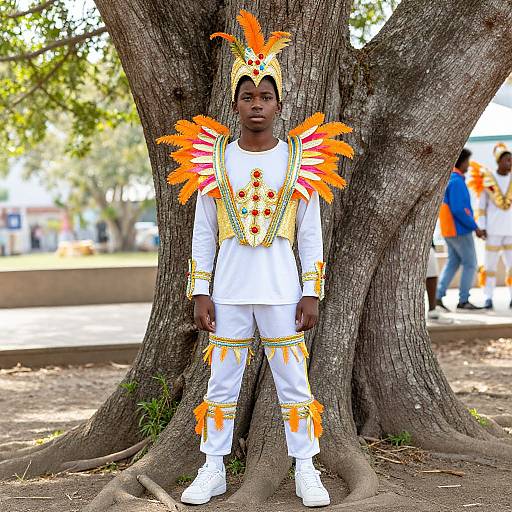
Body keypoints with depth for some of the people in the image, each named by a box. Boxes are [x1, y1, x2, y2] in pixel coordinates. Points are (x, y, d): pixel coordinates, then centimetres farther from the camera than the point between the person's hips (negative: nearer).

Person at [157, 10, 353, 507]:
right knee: (221, 384, 8)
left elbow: (310, 235, 3)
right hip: (229, 293, 1)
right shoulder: (213, 159, 2)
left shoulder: (301, 159, 0)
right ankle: (213, 471, 19)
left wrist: (312, 293, -2)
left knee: (294, 384, 5)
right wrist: (199, 292, 0)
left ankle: (306, 471, 16)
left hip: (282, 293, -1)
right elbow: (202, 233, 5)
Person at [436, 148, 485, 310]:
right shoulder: (456, 181, -19)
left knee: (453, 262, 13)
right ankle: (463, 300, 5)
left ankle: (438, 296, 5)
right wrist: (475, 228, -18)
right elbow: (458, 210, -24)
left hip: (449, 229, 9)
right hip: (460, 230, -9)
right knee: (470, 264, 2)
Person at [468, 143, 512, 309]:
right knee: (490, 265, 0)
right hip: (493, 231, -2)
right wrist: (481, 227, -6)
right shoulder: (487, 180, 0)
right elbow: (481, 207, 2)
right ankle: (488, 298, 6)